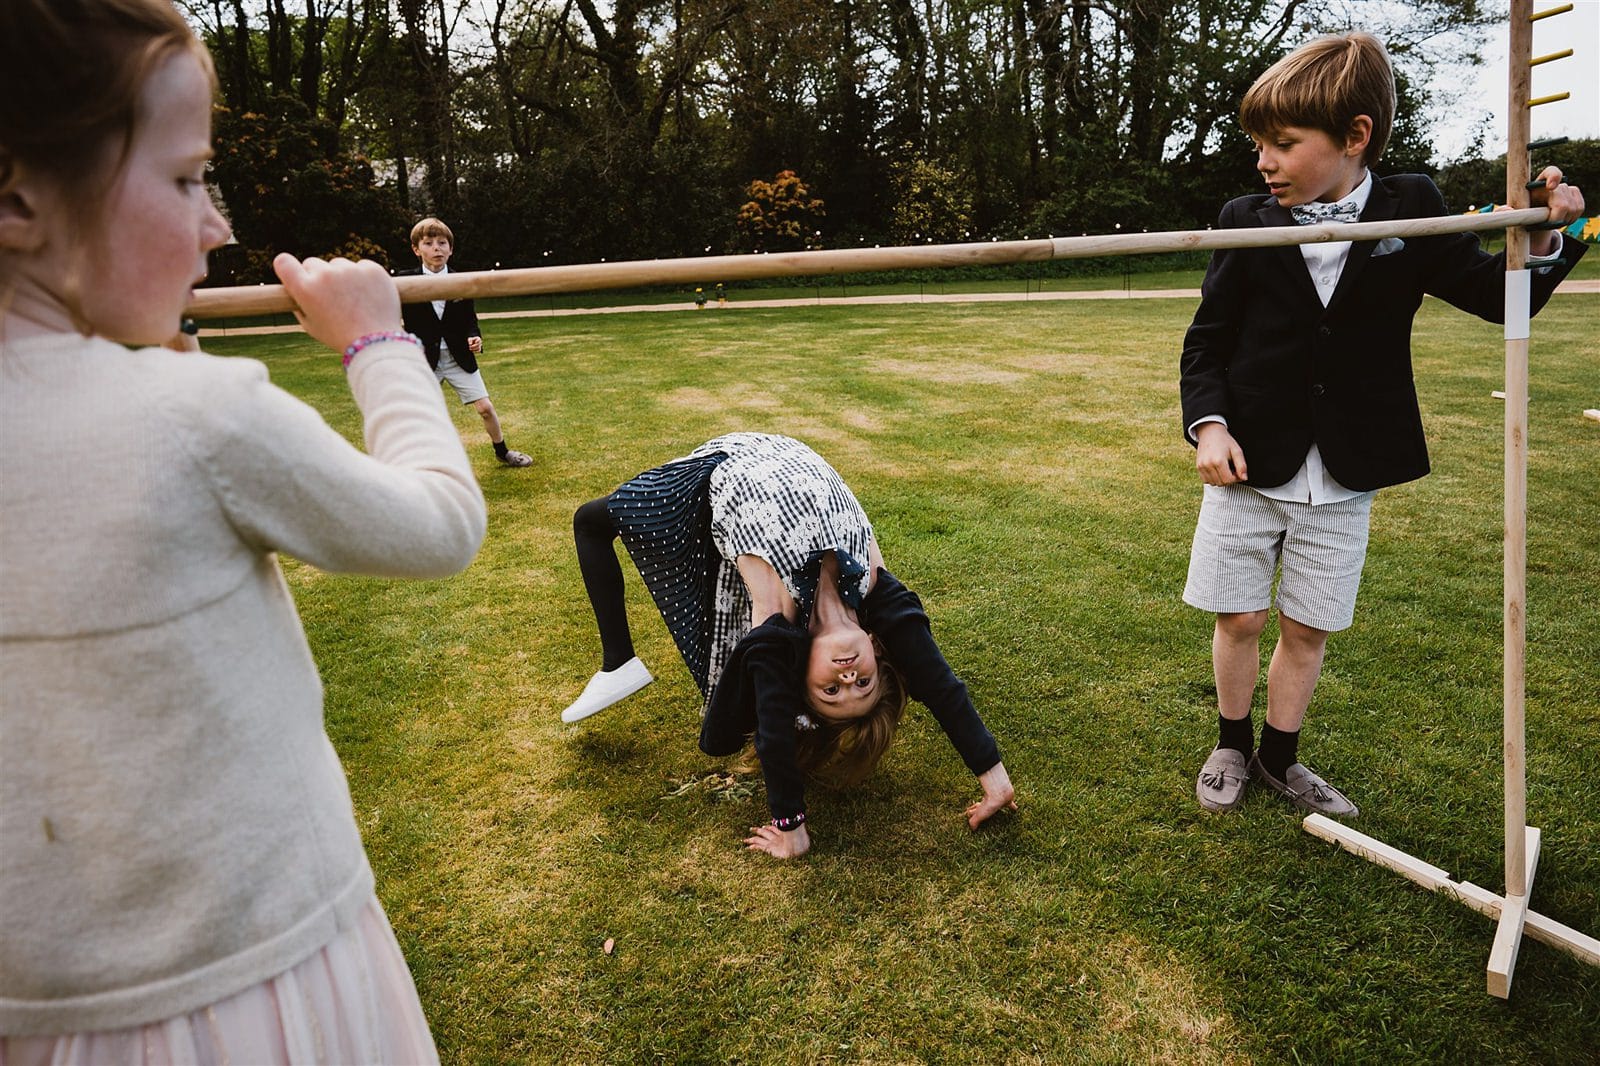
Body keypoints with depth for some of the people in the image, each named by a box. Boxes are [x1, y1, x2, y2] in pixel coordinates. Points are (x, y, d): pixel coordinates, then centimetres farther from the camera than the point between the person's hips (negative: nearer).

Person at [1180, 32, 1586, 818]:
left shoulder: (1411, 214, -1)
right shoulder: (1247, 225, -3)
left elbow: (1495, 296, 7)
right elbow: (1207, 342, -1)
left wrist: (1542, 238, -12)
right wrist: (1208, 424, -15)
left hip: (1343, 479, 1)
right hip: (1250, 466, 0)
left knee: (1307, 629, 12)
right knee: (1239, 617, 9)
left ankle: (1279, 759, 32)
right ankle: (1232, 748, 32)